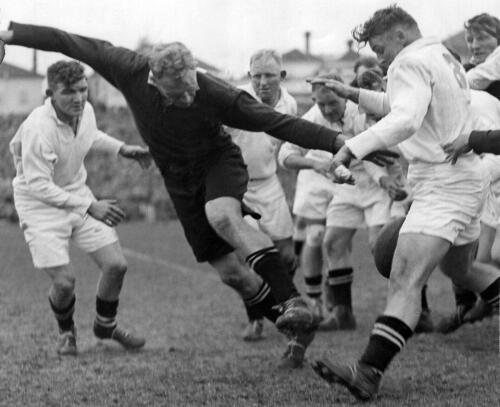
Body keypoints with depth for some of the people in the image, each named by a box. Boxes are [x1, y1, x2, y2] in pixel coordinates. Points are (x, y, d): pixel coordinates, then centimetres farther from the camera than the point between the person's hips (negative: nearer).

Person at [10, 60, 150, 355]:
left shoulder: (86, 110, -7)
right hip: (41, 205, -6)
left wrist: (122, 149, 9)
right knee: (65, 281, -13)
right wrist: (90, 207, -25)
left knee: (116, 265, -1)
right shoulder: (38, 128, -30)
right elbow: (38, 186, -27)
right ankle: (66, 332, 21)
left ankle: (106, 326, 27)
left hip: (77, 194, 6)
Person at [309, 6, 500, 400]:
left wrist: (353, 147, -36)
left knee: (405, 281, -21)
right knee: (459, 269, 28)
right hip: (465, 179, 10)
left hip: (443, 187, -10)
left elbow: (405, 120, -29)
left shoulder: (411, 62, -11)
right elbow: (399, 105, 33)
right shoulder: (445, 59, 19)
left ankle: (369, 373, -32)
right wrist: (353, 94, 24)